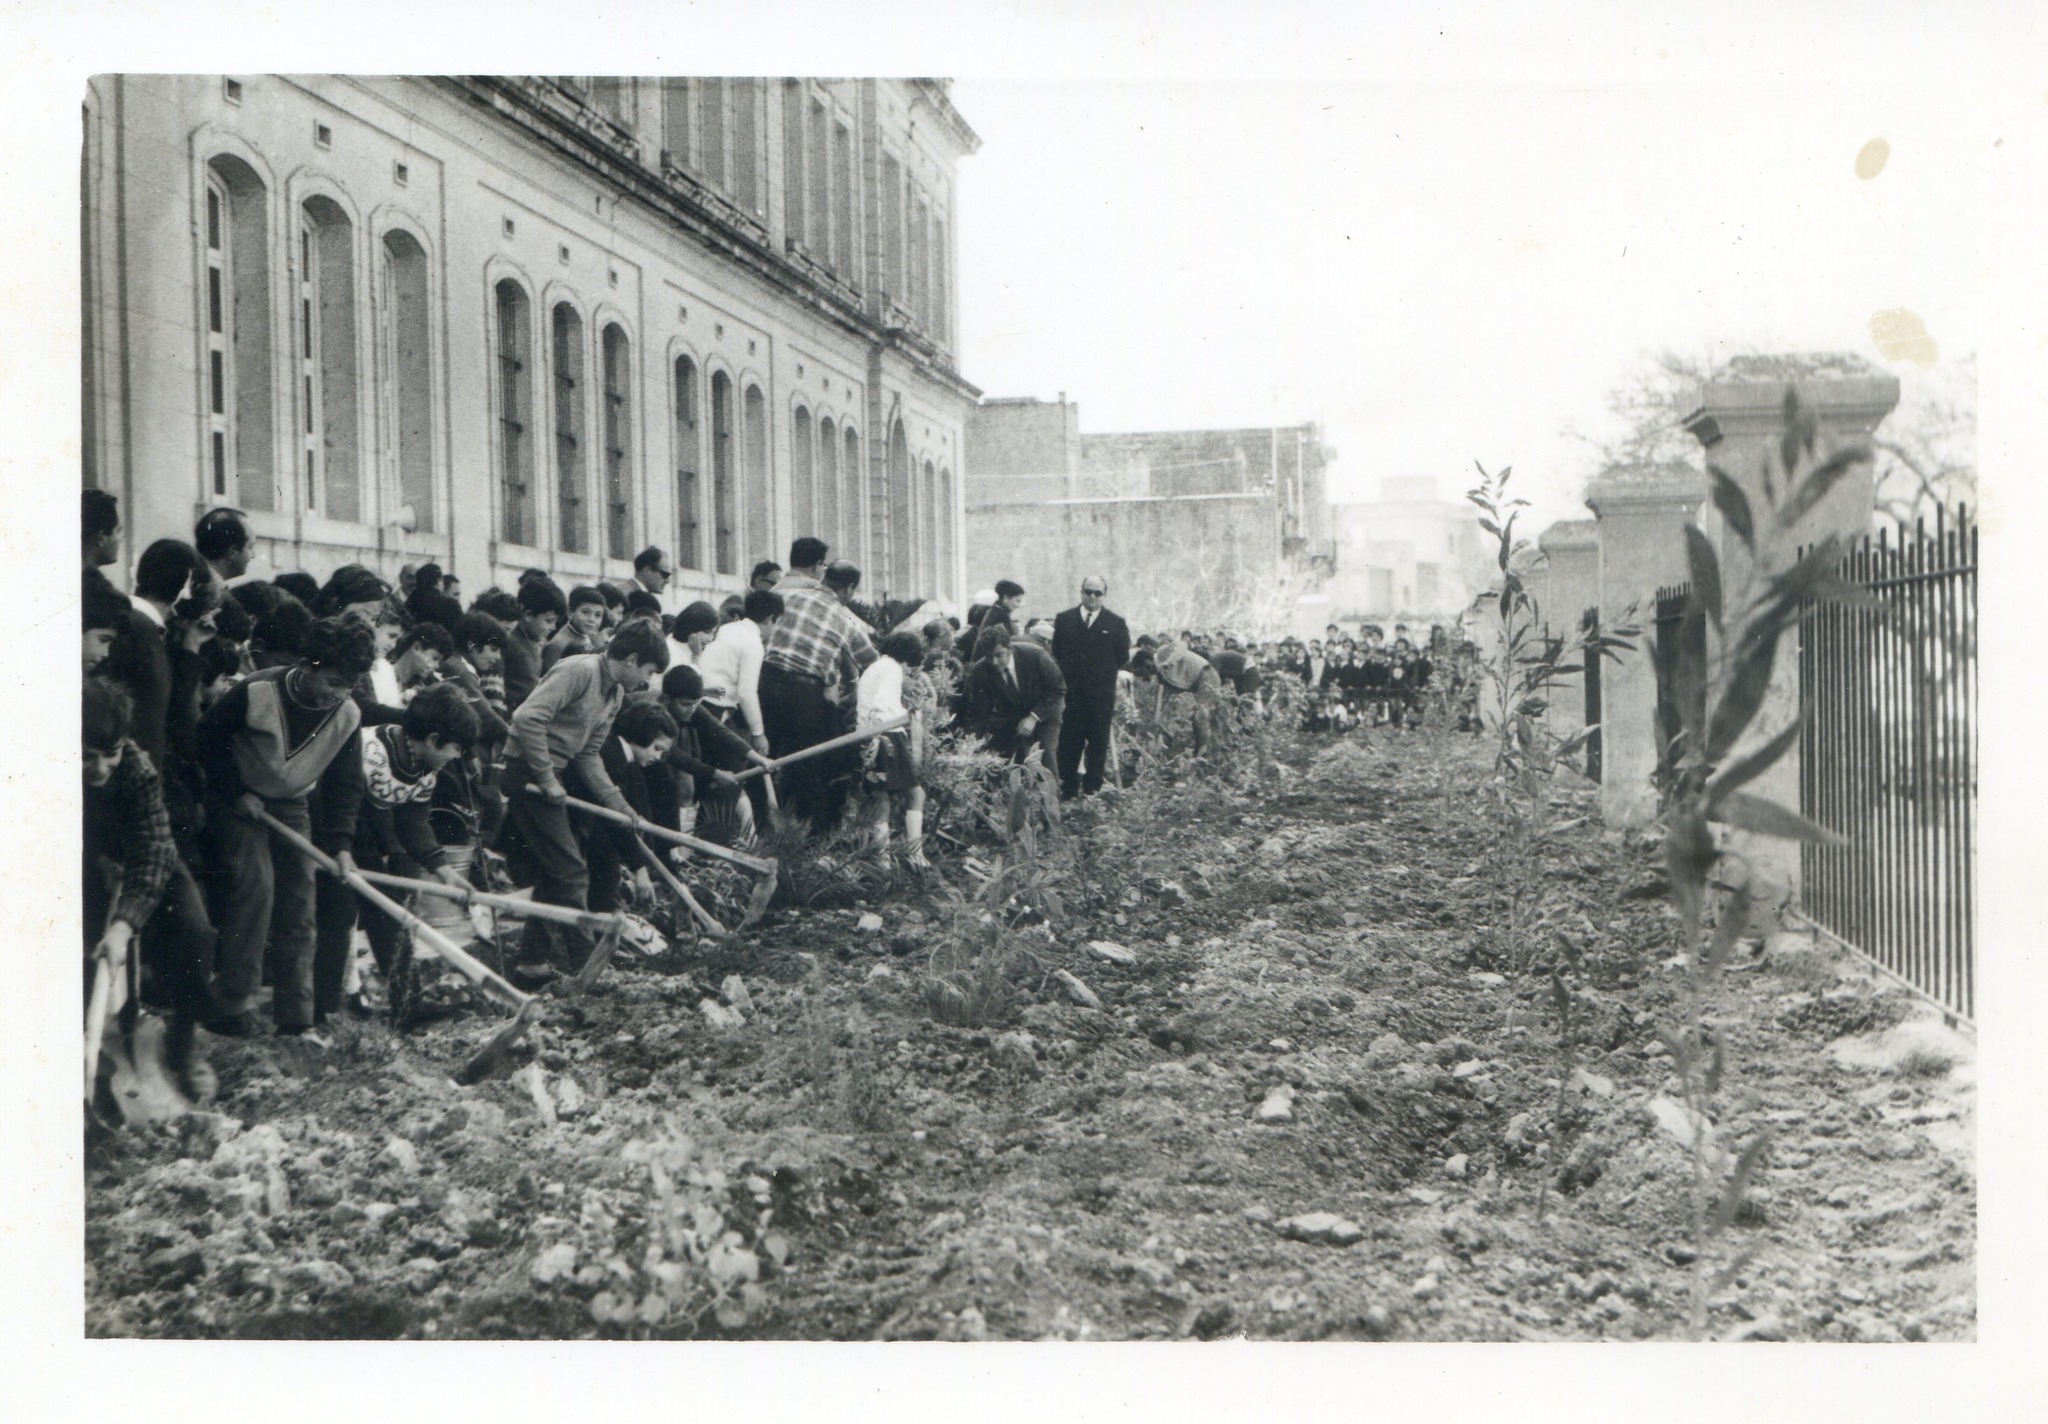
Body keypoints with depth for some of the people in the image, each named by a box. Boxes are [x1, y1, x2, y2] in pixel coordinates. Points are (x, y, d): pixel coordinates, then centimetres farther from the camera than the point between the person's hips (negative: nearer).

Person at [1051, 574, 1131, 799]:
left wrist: (1103, 674, 3)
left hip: (1101, 695, -1)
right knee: (1069, 742, 0)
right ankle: (1067, 790, 4)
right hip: (1071, 691, 1)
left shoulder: (1116, 624, 5)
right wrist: (1066, 674, 4)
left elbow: (1123, 658, 5)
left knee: (1098, 744, 2)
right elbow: (1056, 652, 10)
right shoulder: (1064, 619, 9)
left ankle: (1092, 789, 8)